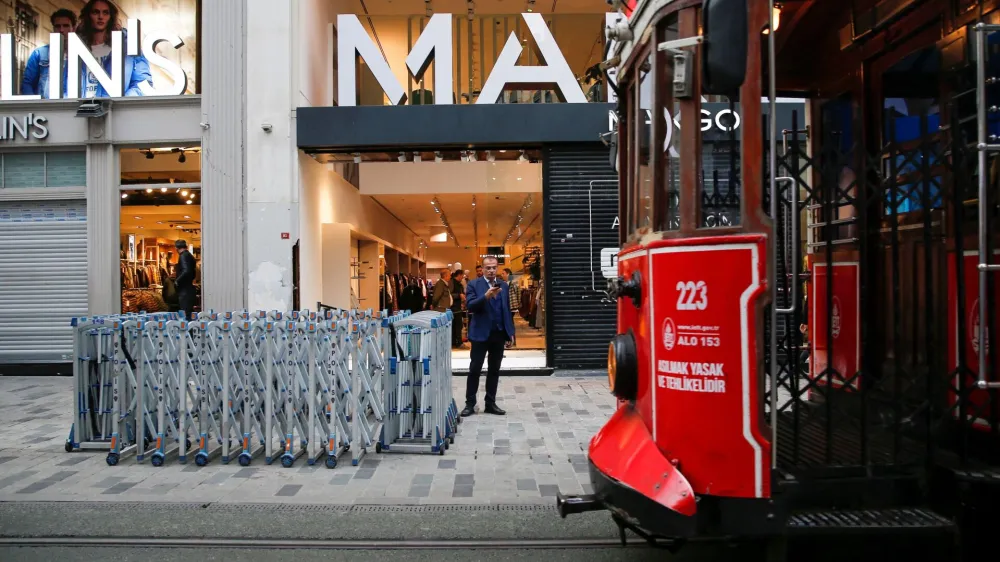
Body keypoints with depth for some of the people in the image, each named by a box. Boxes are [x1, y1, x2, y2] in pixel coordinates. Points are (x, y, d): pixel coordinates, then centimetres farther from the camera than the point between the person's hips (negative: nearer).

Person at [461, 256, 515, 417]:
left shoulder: (503, 285, 10)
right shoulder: (474, 284, -4)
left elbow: (507, 309, 12)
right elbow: (470, 306, -16)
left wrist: (510, 332, 8)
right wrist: (486, 296, -30)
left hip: (499, 334, 4)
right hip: (481, 334, -4)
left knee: (494, 370, 10)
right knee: (475, 369, 1)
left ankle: (490, 403, 19)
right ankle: (470, 404, 10)